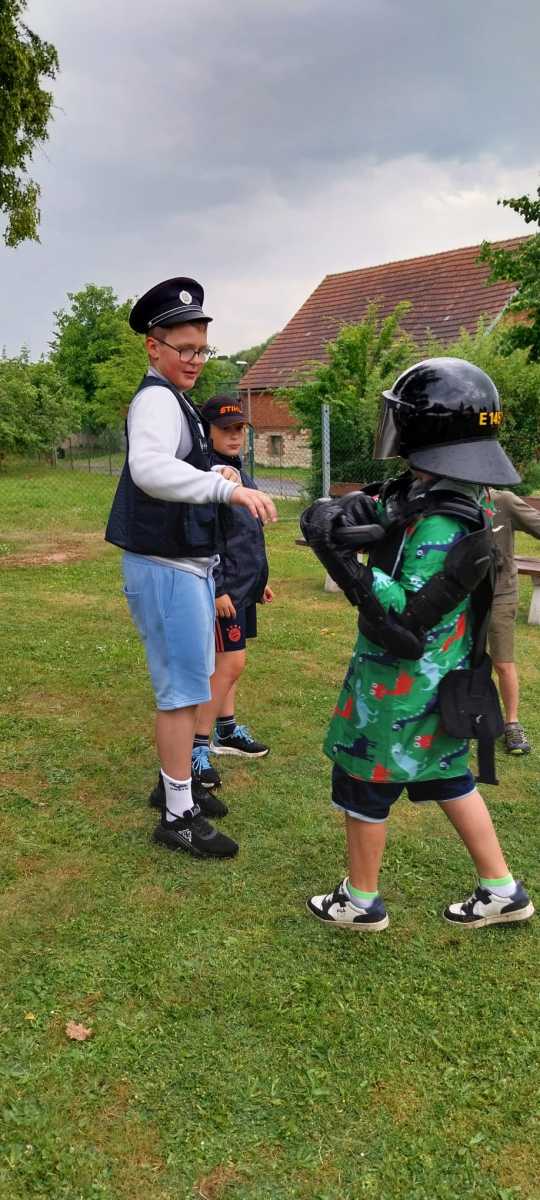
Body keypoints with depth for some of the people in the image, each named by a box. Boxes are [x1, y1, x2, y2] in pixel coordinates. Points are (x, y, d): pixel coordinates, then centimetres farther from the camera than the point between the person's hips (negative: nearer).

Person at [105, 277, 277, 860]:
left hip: (188, 564, 11)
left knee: (188, 682, 20)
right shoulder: (156, 399, -17)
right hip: (166, 569, -11)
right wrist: (227, 488, -43)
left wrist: (218, 475, 3)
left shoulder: (175, 400, 17)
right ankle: (178, 816, 9)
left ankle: (175, 782, 36)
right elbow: (149, 469, -36)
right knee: (182, 690, -4)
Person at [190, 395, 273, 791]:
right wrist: (218, 590, -22)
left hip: (244, 583, 9)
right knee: (231, 662, -9)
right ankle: (199, 745, 0)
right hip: (224, 585, -9)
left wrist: (260, 579, 23)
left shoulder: (239, 470, 15)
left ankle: (227, 730, 28)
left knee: (229, 660, 16)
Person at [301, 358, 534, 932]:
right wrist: (346, 512, -16)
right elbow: (375, 510, 7)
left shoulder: (439, 525, -28)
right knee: (447, 776, 22)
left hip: (404, 683, -9)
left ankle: (361, 901, 29)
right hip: (441, 680, 9)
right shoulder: (440, 493, 1)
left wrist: (341, 553, -32)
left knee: (363, 782, 10)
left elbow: (405, 620, -30)